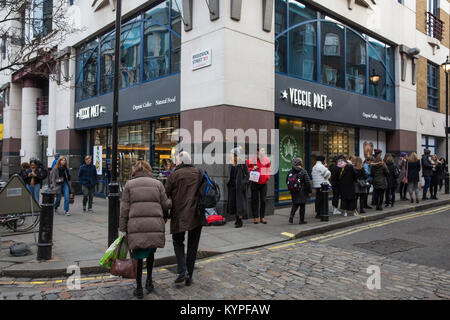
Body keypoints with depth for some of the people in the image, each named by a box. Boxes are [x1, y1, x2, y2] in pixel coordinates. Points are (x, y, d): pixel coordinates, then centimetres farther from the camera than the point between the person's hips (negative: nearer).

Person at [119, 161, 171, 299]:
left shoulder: (129, 184, 8)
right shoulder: (157, 183, 9)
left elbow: (124, 209, 4)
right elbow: (165, 204, 5)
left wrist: (123, 229, 9)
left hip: (136, 226, -1)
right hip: (155, 226, 1)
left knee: (138, 257, 11)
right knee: (151, 253, 23)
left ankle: (139, 288, 18)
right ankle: (149, 281, 28)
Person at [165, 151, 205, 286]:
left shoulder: (174, 175, -5)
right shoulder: (199, 173, 6)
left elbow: (165, 195, -5)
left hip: (179, 215, -3)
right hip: (197, 216, 3)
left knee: (178, 242, 16)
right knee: (193, 246, 12)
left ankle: (182, 271, 1)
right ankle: (189, 277, 16)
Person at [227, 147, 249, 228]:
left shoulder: (243, 164, -9)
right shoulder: (231, 165, 9)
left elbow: (247, 175, -8)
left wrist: (243, 183, -17)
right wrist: (228, 183, 10)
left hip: (240, 186, -6)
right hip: (232, 186, 6)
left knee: (240, 202, -4)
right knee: (233, 202, 9)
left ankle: (240, 221, 2)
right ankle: (237, 219, 21)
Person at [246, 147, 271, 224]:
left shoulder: (267, 160, 6)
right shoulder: (251, 160, -4)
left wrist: (267, 177, 3)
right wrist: (252, 169, -12)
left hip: (264, 183, 3)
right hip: (255, 183, -2)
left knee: (263, 200, 5)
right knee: (255, 200, 3)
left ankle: (262, 217, 14)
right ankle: (255, 217, 11)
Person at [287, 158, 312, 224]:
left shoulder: (290, 171, 0)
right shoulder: (303, 172, -13)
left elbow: (287, 181, 7)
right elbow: (308, 182, -13)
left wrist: (290, 189, 19)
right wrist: (310, 190, 0)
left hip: (293, 192, 4)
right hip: (302, 192, -4)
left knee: (295, 204, 17)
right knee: (302, 205, 7)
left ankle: (291, 216, -4)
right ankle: (301, 220, 14)